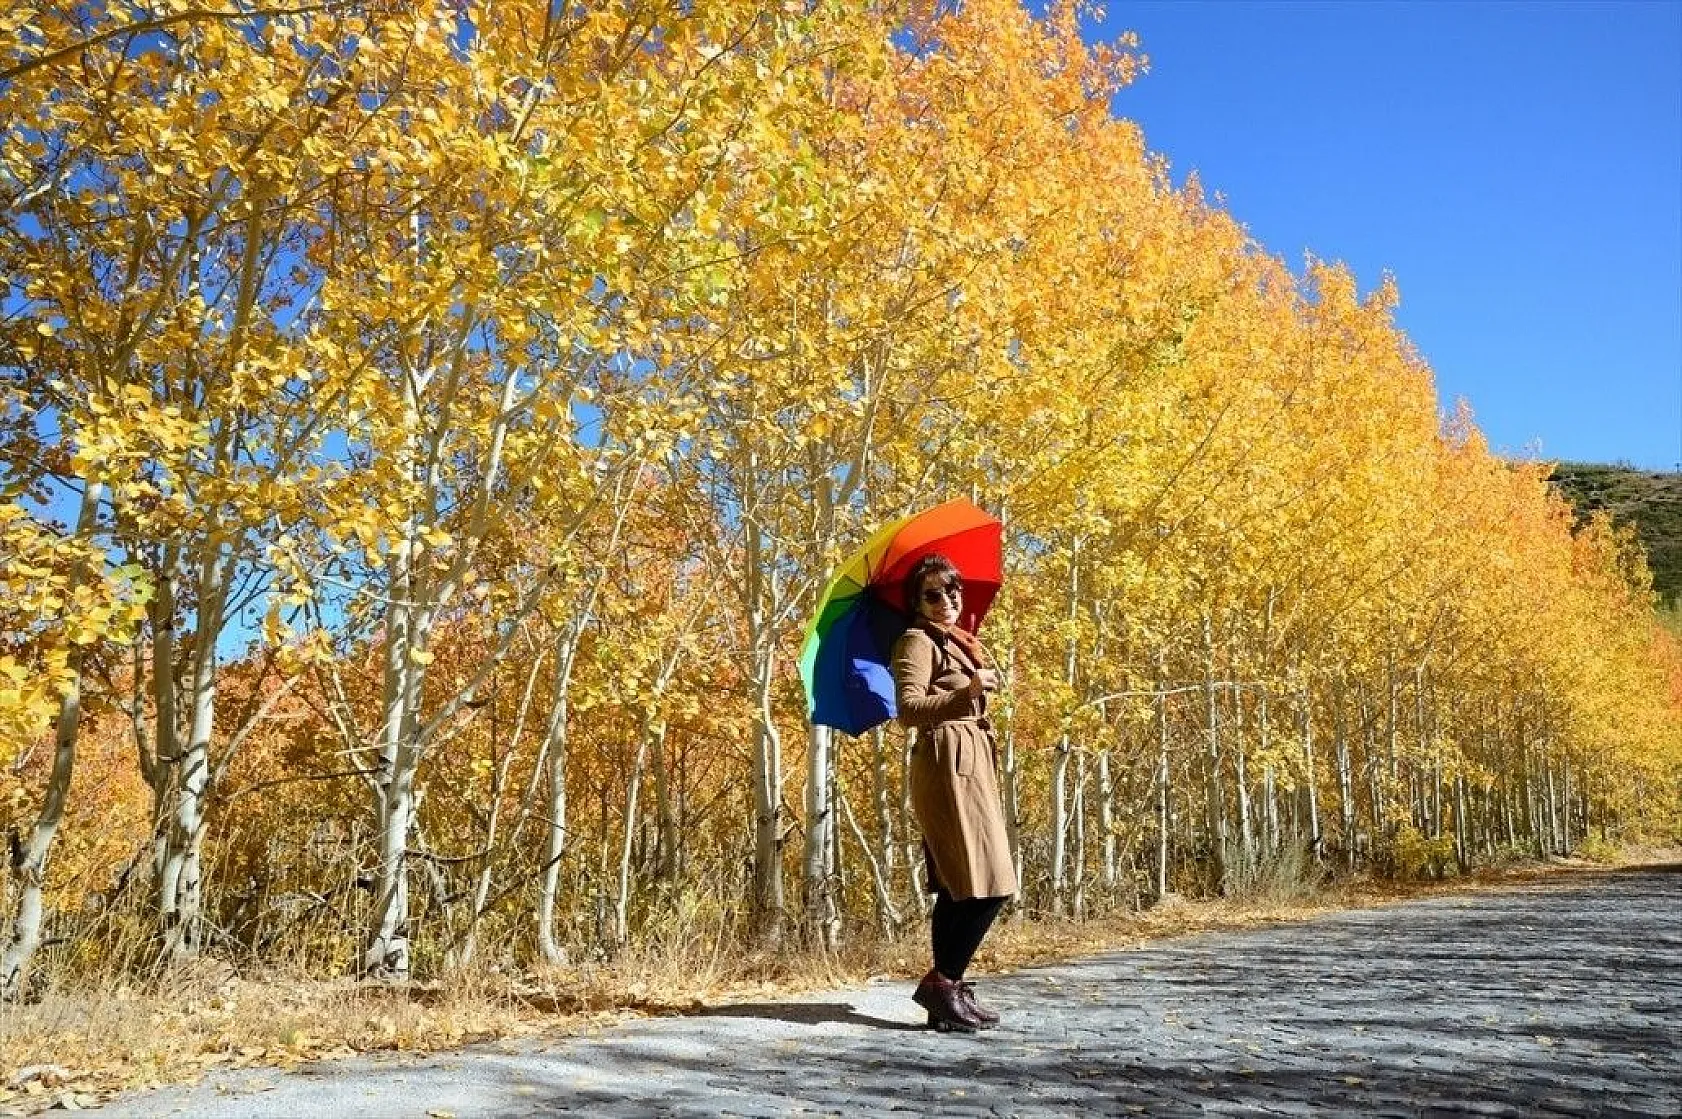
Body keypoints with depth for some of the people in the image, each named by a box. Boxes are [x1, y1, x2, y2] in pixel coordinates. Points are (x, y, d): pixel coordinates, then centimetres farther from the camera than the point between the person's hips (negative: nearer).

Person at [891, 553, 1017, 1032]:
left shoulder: (958, 643, 22)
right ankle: (941, 981, -11)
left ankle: (948, 990, 8)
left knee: (959, 889, 6)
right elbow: (908, 708, -19)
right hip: (948, 764, -10)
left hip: (971, 764, 10)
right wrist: (966, 692, -28)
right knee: (989, 885, -15)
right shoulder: (918, 640, -5)